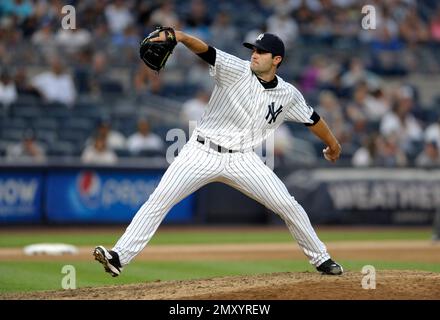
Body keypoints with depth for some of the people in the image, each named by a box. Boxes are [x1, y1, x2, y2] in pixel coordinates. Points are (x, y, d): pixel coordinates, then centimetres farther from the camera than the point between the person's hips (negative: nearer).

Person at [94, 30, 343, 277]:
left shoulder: (289, 95, 3)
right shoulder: (237, 70, -6)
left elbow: (312, 118, 20)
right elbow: (206, 51, -22)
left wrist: (333, 144, 34)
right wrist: (182, 37, -42)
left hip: (242, 161, 2)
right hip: (202, 153, -2)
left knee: (288, 206, -4)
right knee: (160, 199, -14)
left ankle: (321, 259, 17)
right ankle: (119, 257, -16)